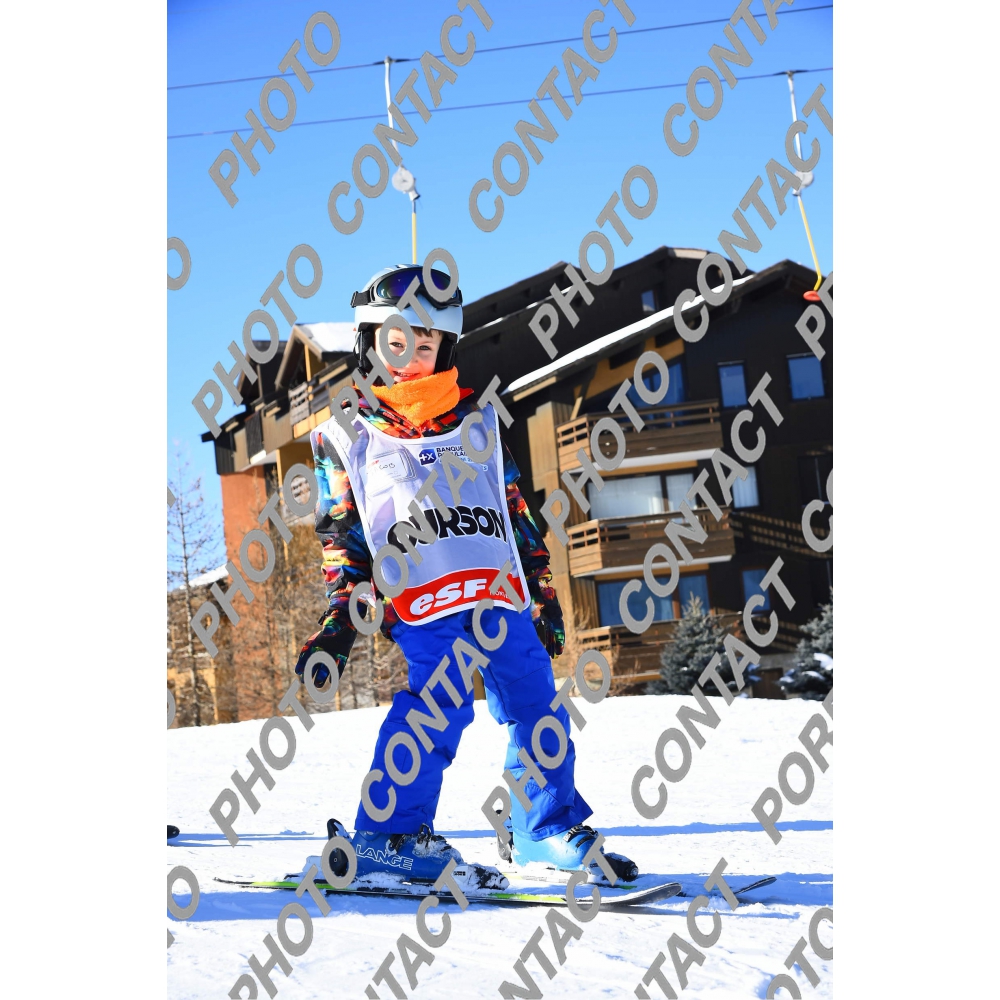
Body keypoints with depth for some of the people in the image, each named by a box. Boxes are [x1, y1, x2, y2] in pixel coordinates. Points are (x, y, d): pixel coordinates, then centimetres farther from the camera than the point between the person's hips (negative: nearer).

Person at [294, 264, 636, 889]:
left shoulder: (477, 420, 23)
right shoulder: (348, 433, 15)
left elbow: (515, 507, 23)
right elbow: (342, 532, 12)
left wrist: (541, 590, 17)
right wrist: (342, 616, 2)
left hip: (499, 586, 4)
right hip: (420, 591, -4)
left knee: (535, 701, 2)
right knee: (441, 698, -21)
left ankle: (546, 830, 18)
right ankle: (386, 837, -15)